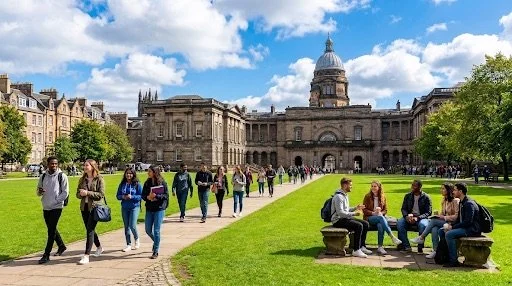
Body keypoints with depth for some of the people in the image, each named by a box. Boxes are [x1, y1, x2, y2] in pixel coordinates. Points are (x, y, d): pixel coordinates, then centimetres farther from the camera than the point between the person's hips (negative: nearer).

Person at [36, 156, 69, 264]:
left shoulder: (62, 176, -7)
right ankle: (61, 246, 36)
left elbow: (65, 193, -8)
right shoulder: (43, 176, 8)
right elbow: (39, 192, 16)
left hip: (56, 207, -6)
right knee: (52, 229, 17)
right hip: (45, 207, 6)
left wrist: (54, 201, -15)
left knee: (51, 231, -7)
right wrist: (39, 192, -7)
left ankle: (46, 255, -1)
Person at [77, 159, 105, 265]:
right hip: (84, 208, 7)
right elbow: (77, 194, 14)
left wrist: (88, 193, -18)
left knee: (90, 230, -10)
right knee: (90, 230, 16)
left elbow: (101, 194, -12)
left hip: (94, 207, -6)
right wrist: (81, 194, -9)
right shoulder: (82, 179, 11)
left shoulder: (99, 179, -6)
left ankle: (86, 256, -9)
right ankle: (99, 247, 38)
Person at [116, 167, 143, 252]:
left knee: (132, 225, -11)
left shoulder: (137, 184, -6)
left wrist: (132, 197, -20)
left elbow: (141, 196, -7)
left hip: (134, 207, -4)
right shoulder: (122, 184, 6)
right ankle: (128, 245, 18)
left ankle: (137, 239, 18)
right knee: (126, 226, 8)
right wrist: (123, 197, -11)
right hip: (124, 208, 4)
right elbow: (118, 196, 10)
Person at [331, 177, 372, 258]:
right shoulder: (338, 196, -17)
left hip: (345, 218, 10)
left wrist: (355, 208, 9)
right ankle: (356, 250, -22)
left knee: (365, 224, -1)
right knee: (358, 226, -27)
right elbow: (340, 213, -24)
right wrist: (354, 214, -22)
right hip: (338, 220, -10)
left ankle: (362, 246, 6)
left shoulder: (345, 195, 15)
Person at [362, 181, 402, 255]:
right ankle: (392, 236, -41)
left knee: (380, 225, -34)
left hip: (380, 217, 2)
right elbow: (364, 210, 0)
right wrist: (373, 213, -16)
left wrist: (380, 213, -11)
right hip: (369, 218, -2)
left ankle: (380, 247, -32)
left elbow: (385, 210, 11)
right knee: (381, 218, -35)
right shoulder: (367, 196, 3)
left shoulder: (383, 197, 10)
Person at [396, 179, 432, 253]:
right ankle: (406, 246, -22)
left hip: (421, 217, -3)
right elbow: (403, 209, 10)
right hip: (409, 217, 3)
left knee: (423, 225, -37)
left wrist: (417, 218, -21)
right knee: (399, 223, -27)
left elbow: (428, 212, -6)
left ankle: (420, 247, -20)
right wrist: (406, 216, -14)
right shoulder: (407, 196, 8)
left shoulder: (426, 197, -3)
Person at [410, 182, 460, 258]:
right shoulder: (444, 201, 17)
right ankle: (435, 251, -29)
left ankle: (421, 238, -16)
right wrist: (437, 215, 1)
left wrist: (444, 217, -20)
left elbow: (457, 216, -15)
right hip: (443, 222, 7)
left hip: (452, 223, -7)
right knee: (434, 229, -27)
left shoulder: (455, 201, -9)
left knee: (433, 221, -27)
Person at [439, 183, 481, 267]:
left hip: (472, 229, -10)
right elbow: (459, 219, 18)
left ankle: (454, 261, -20)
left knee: (449, 234, -27)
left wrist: (452, 227, -21)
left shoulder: (469, 204, -19)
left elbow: (468, 222, -25)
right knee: (441, 231, 5)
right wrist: (451, 225, 0)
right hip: (464, 226, 10)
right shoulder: (461, 203, 13)